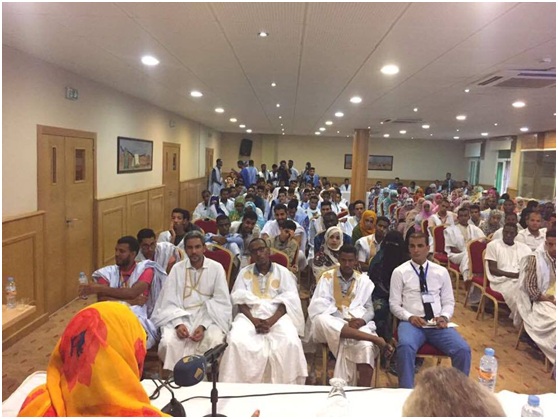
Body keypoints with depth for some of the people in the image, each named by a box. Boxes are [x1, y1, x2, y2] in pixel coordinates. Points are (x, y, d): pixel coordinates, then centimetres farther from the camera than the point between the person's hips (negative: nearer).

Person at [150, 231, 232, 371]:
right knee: (168, 342, -26)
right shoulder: (177, 268, 6)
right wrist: (178, 323, -17)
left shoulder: (216, 268, 1)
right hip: (180, 316, 2)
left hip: (209, 317, -1)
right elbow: (170, 301, 1)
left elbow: (221, 302, -3)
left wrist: (203, 326, -16)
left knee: (214, 342, -31)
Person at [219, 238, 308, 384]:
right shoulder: (244, 273, 15)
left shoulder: (283, 272, 11)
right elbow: (240, 300, 3)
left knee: (290, 343, -30)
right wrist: (253, 320, -16)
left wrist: (271, 321, -18)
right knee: (236, 342, -29)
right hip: (250, 315, 1)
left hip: (277, 315, -1)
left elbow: (288, 301, -1)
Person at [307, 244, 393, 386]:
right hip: (331, 324, -1)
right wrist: (343, 319, -16)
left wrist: (362, 320, -13)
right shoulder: (327, 277, 8)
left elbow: (370, 309, 12)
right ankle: (375, 339, -39)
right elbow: (318, 306, -3)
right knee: (321, 319, -38)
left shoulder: (364, 280, 15)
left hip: (357, 324, 1)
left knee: (366, 346, -34)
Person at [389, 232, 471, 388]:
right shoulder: (399, 272, 5)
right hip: (411, 322, -3)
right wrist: (410, 317, -15)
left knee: (463, 349, -23)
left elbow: (449, 302, 14)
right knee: (405, 347, -35)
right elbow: (394, 304, 3)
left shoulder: (441, 271, 13)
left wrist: (444, 317, -8)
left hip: (438, 324, 3)